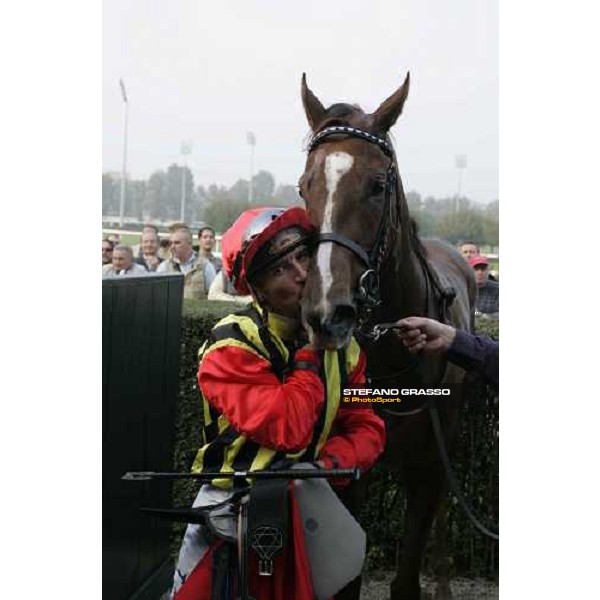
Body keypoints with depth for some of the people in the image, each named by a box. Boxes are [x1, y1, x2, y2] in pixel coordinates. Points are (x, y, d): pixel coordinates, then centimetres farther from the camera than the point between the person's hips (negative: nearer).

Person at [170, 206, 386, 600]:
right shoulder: (232, 346, -19)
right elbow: (288, 430, -28)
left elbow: (366, 428, 1)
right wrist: (312, 348, -20)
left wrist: (330, 461, -19)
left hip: (306, 503, 4)